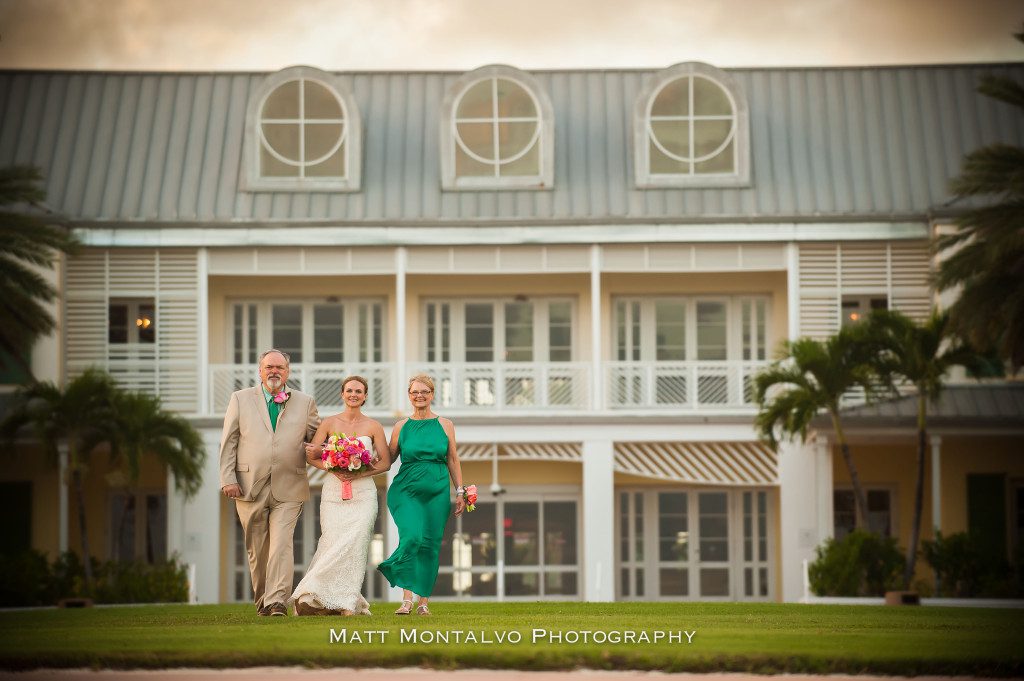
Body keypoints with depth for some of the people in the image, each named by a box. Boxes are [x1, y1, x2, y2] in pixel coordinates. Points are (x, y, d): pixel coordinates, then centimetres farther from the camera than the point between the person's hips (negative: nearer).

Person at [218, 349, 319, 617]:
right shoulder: (240, 399, 10)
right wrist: (228, 479, -2)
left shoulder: (305, 403, 11)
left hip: (288, 488, -1)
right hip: (250, 487, 1)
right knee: (257, 550, 7)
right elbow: (228, 442, 7)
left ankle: (277, 601, -18)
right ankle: (262, 600, 19)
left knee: (281, 544, -14)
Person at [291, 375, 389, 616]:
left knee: (354, 543, -12)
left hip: (362, 492, 0)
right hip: (334, 491, 0)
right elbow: (311, 455, 3)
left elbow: (385, 461, 3)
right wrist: (333, 469, -13)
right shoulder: (329, 423, 6)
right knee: (333, 542, -11)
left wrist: (361, 473, -13)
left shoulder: (373, 427, 6)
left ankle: (346, 602, -5)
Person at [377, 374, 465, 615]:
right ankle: (407, 598, -16)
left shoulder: (445, 425, 8)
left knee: (430, 545, 1)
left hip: (436, 491, 2)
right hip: (406, 490, -2)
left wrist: (459, 492, 6)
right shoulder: (401, 427, 6)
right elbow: (388, 460, 8)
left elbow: (453, 460, 10)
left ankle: (423, 601, 10)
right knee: (412, 536, -21)